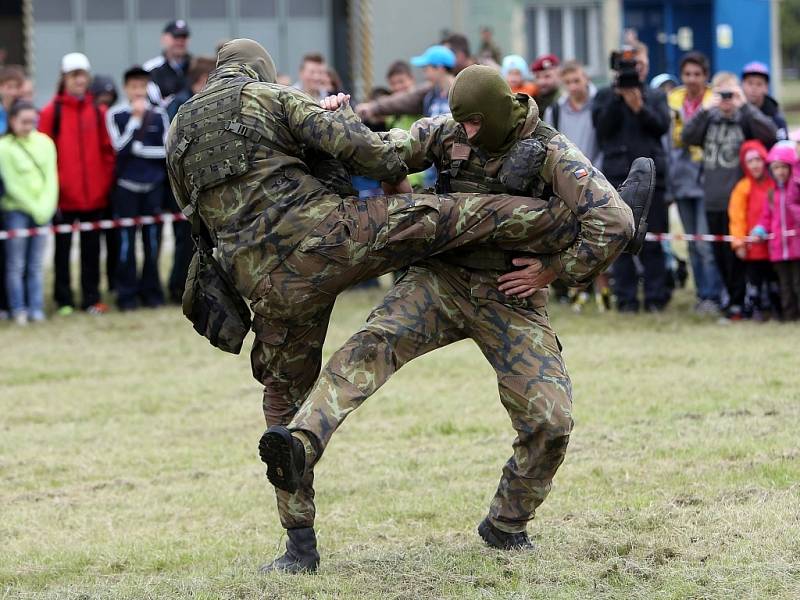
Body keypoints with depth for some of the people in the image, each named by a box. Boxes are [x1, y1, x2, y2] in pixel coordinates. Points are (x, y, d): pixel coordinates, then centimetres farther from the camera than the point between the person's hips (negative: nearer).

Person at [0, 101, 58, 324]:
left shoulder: (45, 142, 5)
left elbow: (51, 178, 3)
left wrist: (45, 208, -9)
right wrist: (34, 208, -10)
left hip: (43, 211, 3)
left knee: (36, 265, 5)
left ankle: (36, 308, 8)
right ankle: (19, 309, 4)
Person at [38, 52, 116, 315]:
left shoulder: (98, 112, 6)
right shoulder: (52, 112, -3)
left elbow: (108, 150, 9)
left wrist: (106, 183, 0)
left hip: (94, 194, 3)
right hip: (64, 195, -3)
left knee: (91, 247, 8)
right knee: (63, 247, 5)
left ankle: (91, 298, 15)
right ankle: (64, 300, 12)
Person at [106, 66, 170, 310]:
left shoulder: (158, 114, 6)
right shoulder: (116, 115, 0)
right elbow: (120, 147, -11)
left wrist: (139, 148, -6)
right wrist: (136, 118, -11)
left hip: (154, 186, 2)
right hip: (126, 186, -2)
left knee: (152, 241, 5)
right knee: (126, 242, -3)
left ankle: (151, 291, 13)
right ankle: (127, 294, 2)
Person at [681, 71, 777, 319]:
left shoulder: (746, 119, -3)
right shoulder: (709, 118, 9)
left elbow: (770, 133, -20)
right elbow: (687, 137, -4)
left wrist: (745, 106, -18)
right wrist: (705, 109, -12)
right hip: (713, 198, 5)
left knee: (735, 252, -3)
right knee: (719, 252, 12)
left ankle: (737, 301, 5)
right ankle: (730, 291, 28)